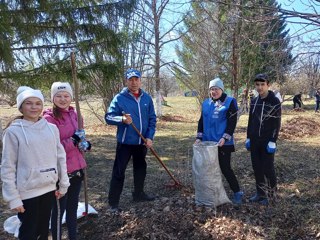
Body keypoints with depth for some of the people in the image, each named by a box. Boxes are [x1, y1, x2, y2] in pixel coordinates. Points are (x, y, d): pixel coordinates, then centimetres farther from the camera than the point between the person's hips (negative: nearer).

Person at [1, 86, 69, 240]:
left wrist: (63, 184, 8)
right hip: (27, 192, -4)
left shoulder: (51, 128, 1)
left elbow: (60, 157, 6)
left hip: (49, 188, 4)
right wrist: (13, 197, -10)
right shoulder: (13, 131, -10)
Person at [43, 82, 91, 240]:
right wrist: (73, 141, -24)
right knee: (59, 209, 8)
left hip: (77, 168, 7)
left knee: (73, 206, 20)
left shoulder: (73, 114, 6)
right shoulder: (48, 118, -15)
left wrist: (84, 143, -3)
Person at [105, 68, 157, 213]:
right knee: (119, 172, 0)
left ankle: (138, 194, 38)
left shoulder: (147, 98, 2)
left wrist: (150, 137, -6)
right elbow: (108, 117, -12)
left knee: (141, 169, 19)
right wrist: (122, 119, -31)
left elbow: (152, 119, 5)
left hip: (142, 142, 5)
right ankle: (113, 202, 11)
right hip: (125, 142, -5)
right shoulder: (119, 98, -10)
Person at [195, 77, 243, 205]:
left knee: (225, 168, -4)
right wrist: (199, 137, 4)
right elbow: (201, 121, 13)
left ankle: (237, 192, 14)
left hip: (223, 143, -5)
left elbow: (232, 122, -10)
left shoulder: (230, 102, -5)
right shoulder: (206, 103, 10)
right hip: (208, 142, 6)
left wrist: (225, 138, -20)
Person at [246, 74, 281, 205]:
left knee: (268, 169, 0)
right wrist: (248, 138, 10)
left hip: (267, 141, -5)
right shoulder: (254, 101, 8)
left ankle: (271, 194, 18)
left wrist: (272, 141, -15)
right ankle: (260, 193, 22)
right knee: (257, 168, 9)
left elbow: (277, 123, -11)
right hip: (254, 141, 5)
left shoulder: (275, 101, -8)